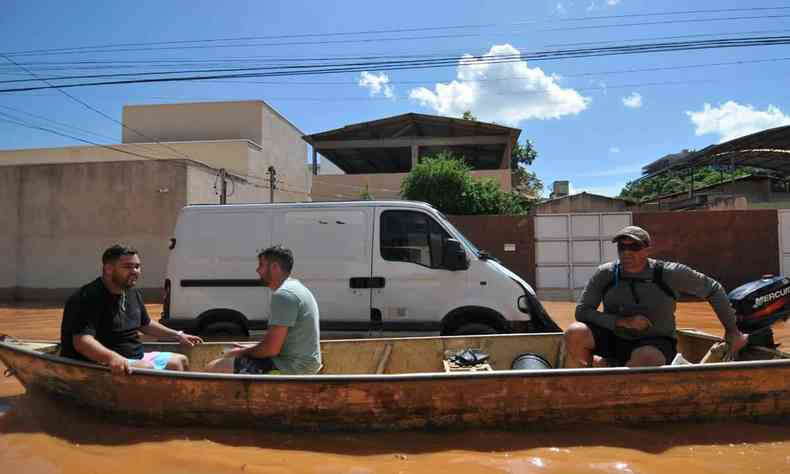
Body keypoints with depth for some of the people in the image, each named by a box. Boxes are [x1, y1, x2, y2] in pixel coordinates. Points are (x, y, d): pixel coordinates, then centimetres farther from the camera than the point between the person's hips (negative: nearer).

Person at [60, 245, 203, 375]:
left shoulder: (133, 294, 11)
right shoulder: (88, 298, -19)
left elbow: (145, 324, 27)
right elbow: (81, 340, -32)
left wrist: (177, 335, 25)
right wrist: (111, 357, -50)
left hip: (137, 357, 9)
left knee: (180, 360, 5)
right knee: (148, 369, -31)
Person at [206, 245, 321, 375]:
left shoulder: (283, 295, -19)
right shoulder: (295, 287, 14)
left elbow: (271, 349, -21)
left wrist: (242, 352, -5)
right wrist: (249, 348, 11)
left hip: (291, 368, -10)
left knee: (213, 368, -9)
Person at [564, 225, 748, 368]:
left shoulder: (669, 274, -9)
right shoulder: (605, 274, -7)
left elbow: (713, 290, 3)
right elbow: (582, 312, -10)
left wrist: (731, 330, 8)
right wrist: (623, 321, -21)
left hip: (655, 343, -2)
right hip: (615, 338, 2)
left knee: (646, 358, -39)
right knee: (575, 333, -26)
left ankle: (601, 365, -12)